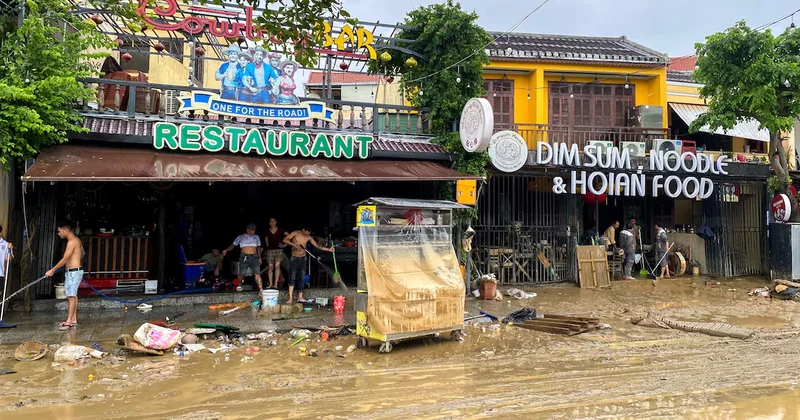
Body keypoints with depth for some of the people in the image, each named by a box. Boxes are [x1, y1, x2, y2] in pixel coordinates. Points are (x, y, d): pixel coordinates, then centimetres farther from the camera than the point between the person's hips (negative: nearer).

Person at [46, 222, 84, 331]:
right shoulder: (76, 240, 12)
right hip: (73, 271, 10)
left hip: (73, 272, -10)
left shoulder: (72, 241, -18)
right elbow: (82, 253, 27)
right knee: (73, 296, 13)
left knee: (71, 296, -11)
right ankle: (74, 319, 18)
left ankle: (69, 321, -12)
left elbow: (64, 259, -20)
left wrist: (52, 270, -15)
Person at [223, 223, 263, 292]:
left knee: (257, 273, -13)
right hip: (244, 257, -1)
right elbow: (233, 245, 3)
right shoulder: (241, 237, 6)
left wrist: (259, 257, 14)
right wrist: (226, 250, -14)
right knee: (241, 274, 3)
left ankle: (260, 289, -19)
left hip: (254, 257, 1)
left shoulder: (256, 237, 14)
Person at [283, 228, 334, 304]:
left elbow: (317, 246, 6)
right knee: (292, 277, -11)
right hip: (294, 258, -4)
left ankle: (300, 296, 11)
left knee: (302, 278, 3)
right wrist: (295, 245, -25)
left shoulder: (308, 237, 4)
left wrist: (328, 249, -3)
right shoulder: (296, 233, -8)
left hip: (303, 259, 4)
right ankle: (290, 297, -12)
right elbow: (285, 240, -14)